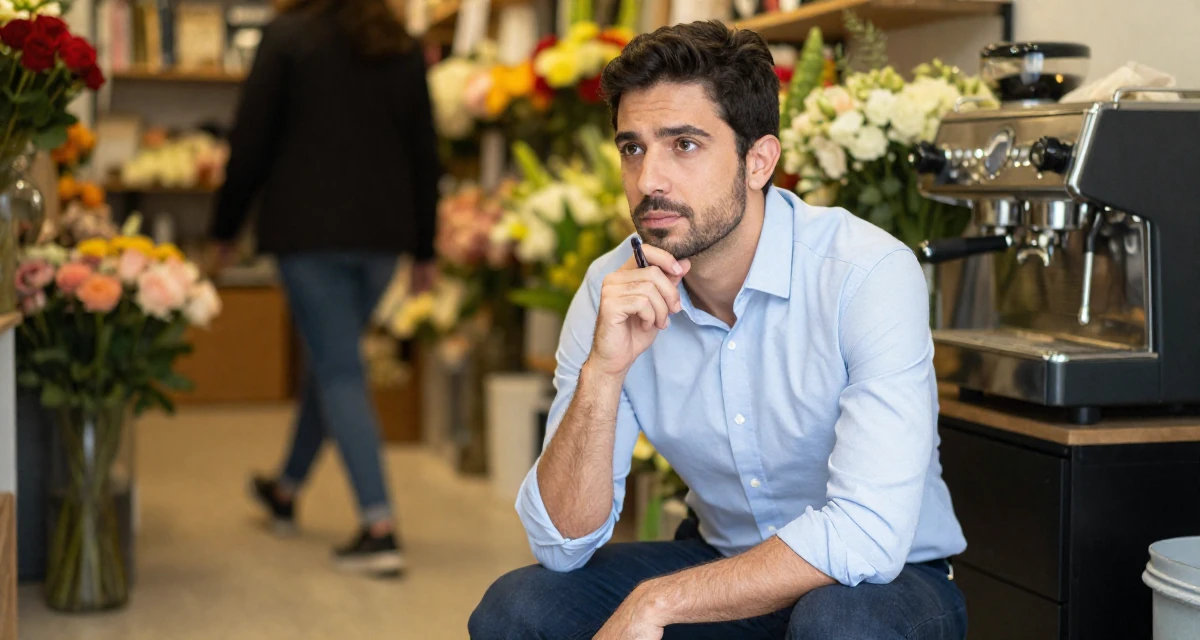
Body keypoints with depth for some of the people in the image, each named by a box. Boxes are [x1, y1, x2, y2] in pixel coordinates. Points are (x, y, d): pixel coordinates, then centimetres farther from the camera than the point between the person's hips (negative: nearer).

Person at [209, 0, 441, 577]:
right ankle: (287, 490, 38)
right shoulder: (402, 47, 9)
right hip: (383, 231, 5)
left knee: (338, 371, -3)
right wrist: (424, 249, 18)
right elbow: (424, 153, 11)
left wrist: (224, 228, 7)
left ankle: (380, 528, -11)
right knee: (330, 358, 20)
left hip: (307, 227, -5)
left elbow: (251, 140, -4)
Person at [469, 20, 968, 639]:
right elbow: (562, 544, -13)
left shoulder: (868, 273, -23)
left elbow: (867, 535, -31)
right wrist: (602, 371, -28)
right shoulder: (613, 291, -9)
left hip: (888, 582, -4)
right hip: (724, 565, 4)